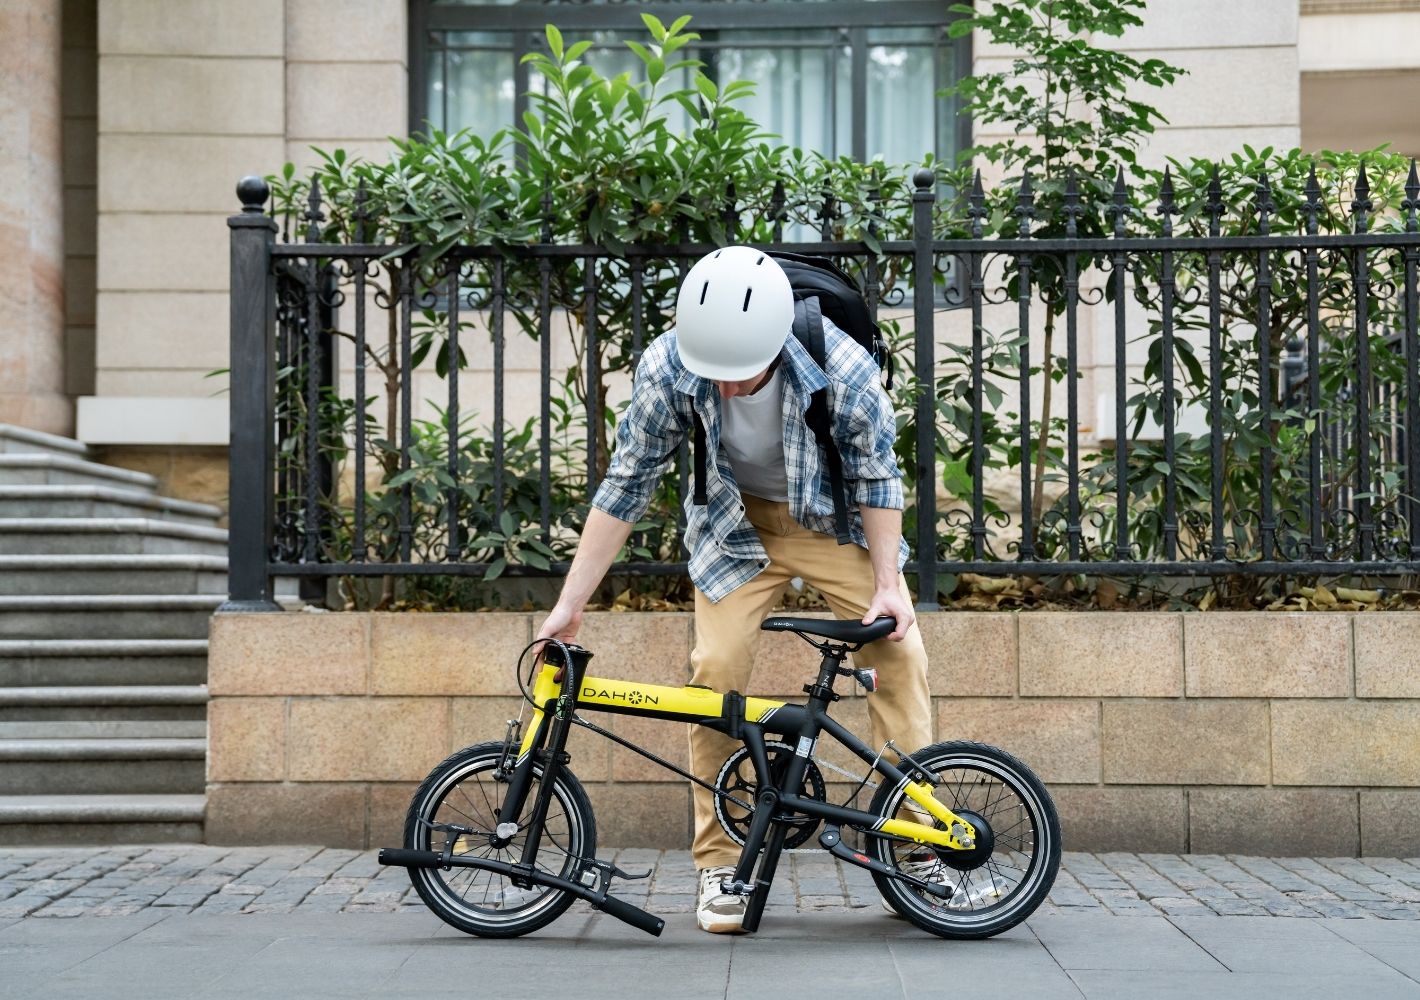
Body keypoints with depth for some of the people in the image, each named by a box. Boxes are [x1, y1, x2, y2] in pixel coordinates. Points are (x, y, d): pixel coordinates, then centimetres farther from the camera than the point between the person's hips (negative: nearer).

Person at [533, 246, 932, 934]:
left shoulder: (843, 369, -33)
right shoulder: (666, 368, -29)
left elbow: (876, 477, -15)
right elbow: (626, 484, -17)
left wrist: (888, 585, -20)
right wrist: (570, 604, -17)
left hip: (834, 516, 0)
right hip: (734, 523, 1)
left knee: (897, 649, -14)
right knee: (716, 668, -12)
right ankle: (719, 866, -2)